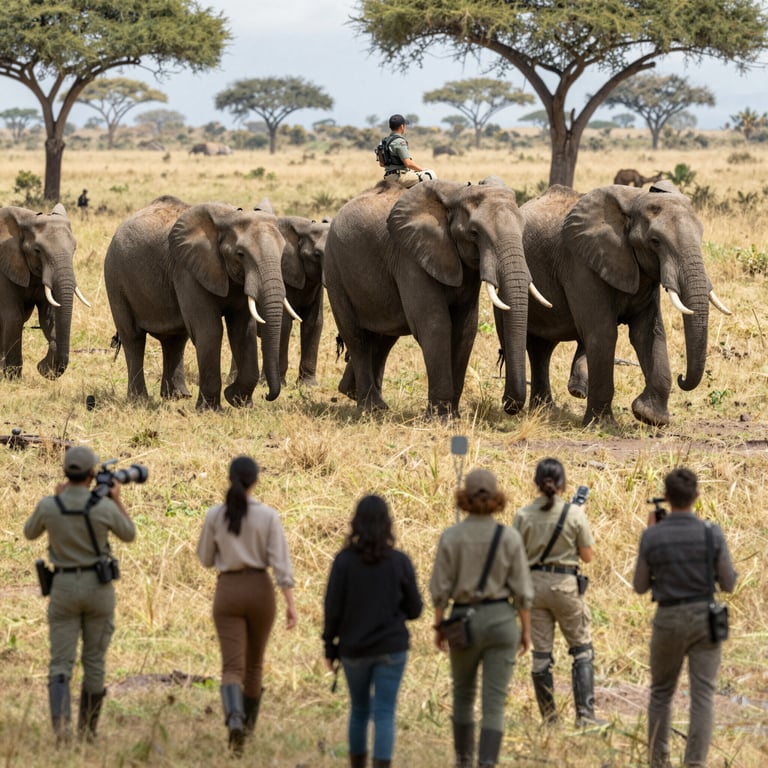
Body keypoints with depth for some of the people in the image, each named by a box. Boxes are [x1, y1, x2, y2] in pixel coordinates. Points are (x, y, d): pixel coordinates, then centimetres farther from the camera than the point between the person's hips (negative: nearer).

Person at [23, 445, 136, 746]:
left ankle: (61, 725, -23)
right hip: (98, 587, 0)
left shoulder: (48, 506, -9)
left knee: (60, 666, 0)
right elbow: (129, 535, 8)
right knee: (94, 662, 14)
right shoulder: (104, 507, -12)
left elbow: (30, 533, 13)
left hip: (63, 589, 0)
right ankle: (87, 730, 20)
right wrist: (117, 500, 18)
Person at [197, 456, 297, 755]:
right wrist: (290, 603, -10)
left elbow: (206, 558, 9)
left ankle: (234, 720, -33)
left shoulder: (215, 515, -2)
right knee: (254, 662, 21)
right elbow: (280, 561, -11)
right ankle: (248, 722, 36)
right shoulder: (268, 516, -6)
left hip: (227, 591, 0)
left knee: (232, 666, -7)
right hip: (260, 590, 0)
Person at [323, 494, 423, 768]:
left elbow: (332, 609, -7)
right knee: (384, 713, -2)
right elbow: (414, 609, 0)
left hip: (354, 650, 1)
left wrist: (330, 647, 4)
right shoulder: (400, 561, -7)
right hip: (391, 650, -1)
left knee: (359, 710, 19)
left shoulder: (344, 561, -8)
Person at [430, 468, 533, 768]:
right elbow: (522, 590, -4)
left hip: (464, 619, 1)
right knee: (494, 701, 0)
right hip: (501, 619, -1)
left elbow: (440, 588, -5)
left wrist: (438, 625, 7)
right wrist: (526, 628, 6)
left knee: (463, 694, 21)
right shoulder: (510, 537, -7)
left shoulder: (451, 537, -8)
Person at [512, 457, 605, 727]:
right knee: (582, 651, 10)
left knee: (541, 654, 9)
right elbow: (587, 556, -1)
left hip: (534, 584, 2)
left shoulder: (523, 516, -4)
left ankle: (549, 718, 13)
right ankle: (585, 714, 2)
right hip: (565, 584, -2)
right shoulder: (574, 514, -10)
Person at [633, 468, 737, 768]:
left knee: (661, 694, 18)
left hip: (668, 620, 1)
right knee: (702, 696, 0)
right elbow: (728, 583, -2)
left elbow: (640, 586, 4)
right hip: (704, 619, -1)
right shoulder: (712, 533, -10)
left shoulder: (651, 537, -10)